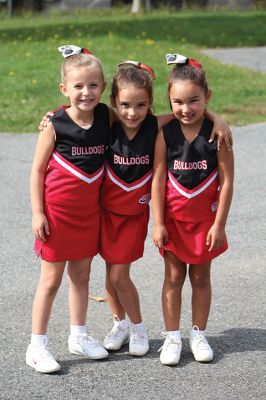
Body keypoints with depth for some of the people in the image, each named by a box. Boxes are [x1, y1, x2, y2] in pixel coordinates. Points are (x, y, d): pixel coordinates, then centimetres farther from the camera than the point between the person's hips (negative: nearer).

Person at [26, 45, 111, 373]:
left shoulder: (105, 117, -4)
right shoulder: (55, 125, -14)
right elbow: (37, 170, -9)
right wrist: (37, 212, -12)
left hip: (89, 210, 4)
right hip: (57, 210, -4)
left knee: (81, 274, 15)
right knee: (51, 278, 2)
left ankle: (78, 336, 30)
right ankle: (37, 346, 10)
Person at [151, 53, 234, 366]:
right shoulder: (165, 133, -9)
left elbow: (226, 181, -10)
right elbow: (158, 179, -6)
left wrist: (219, 224, -11)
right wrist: (158, 223, -8)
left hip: (205, 216, -1)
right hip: (173, 216, 1)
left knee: (201, 276, 10)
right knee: (173, 276, 7)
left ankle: (198, 334, 23)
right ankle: (172, 337, 16)